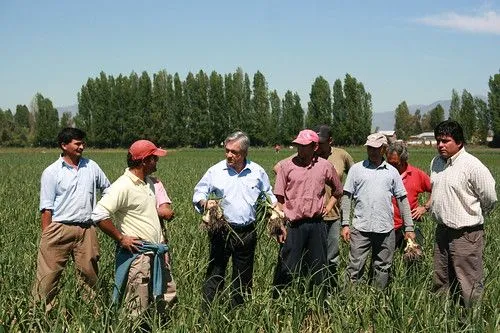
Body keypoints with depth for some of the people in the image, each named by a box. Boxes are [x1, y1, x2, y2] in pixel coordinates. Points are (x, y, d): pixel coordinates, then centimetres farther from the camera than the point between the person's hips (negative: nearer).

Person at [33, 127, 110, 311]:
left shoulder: (91, 166, 9)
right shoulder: (51, 172, -2)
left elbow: (108, 189, 22)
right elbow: (47, 208, -3)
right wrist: (46, 238, -7)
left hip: (86, 230, 4)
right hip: (59, 230, -4)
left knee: (89, 274, 11)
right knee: (48, 275, -4)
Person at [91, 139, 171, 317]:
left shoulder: (149, 183, 12)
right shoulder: (123, 186, -15)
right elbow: (99, 215, -23)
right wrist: (120, 238, -16)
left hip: (156, 254, 9)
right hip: (137, 254, -9)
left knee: (162, 305, 14)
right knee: (139, 310, -5)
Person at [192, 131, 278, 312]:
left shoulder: (258, 172, 4)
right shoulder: (215, 171, -2)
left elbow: (269, 197, 17)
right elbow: (198, 194, 3)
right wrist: (205, 202, -19)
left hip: (247, 233, 3)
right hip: (221, 232, -2)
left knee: (243, 278, 12)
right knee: (215, 275, -3)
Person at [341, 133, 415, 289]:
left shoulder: (392, 172, 9)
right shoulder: (356, 169, 6)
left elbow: (402, 200, 11)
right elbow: (347, 196, 4)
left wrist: (409, 227, 7)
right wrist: (345, 224, -4)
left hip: (386, 229, 2)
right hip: (361, 227, -1)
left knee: (383, 268, 8)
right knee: (355, 266, -3)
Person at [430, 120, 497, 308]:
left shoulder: (472, 166, -17)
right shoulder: (436, 162, 6)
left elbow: (490, 199, -11)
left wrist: (472, 217, 3)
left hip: (465, 234, -8)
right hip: (442, 231, 8)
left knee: (469, 287, -4)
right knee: (441, 283, 18)